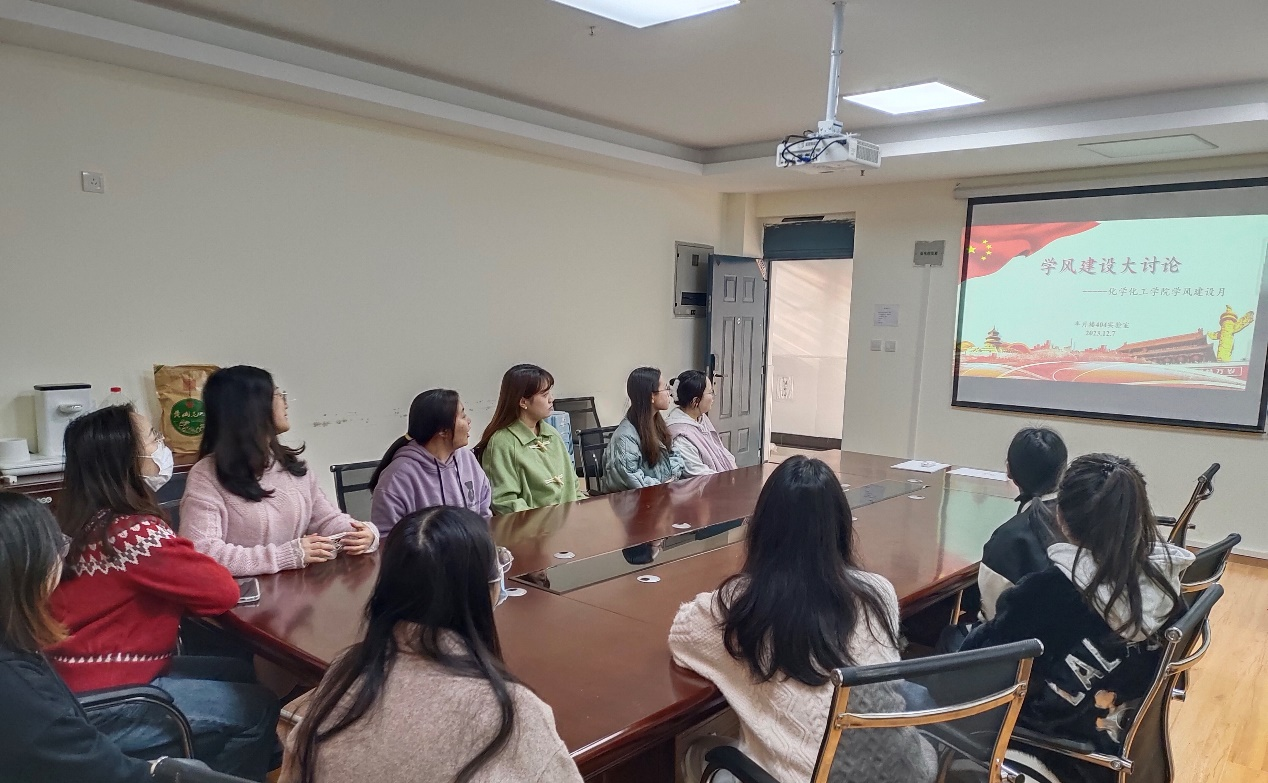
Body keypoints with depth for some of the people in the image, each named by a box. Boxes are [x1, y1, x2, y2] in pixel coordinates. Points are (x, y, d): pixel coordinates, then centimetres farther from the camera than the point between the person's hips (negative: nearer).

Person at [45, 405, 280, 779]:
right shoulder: (134, 532, -27)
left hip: (79, 679, 9)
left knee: (238, 674, 17)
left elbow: (170, 575, 12)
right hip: (100, 707, -9)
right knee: (257, 709, -3)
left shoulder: (83, 519, 3)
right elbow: (224, 591, -21)